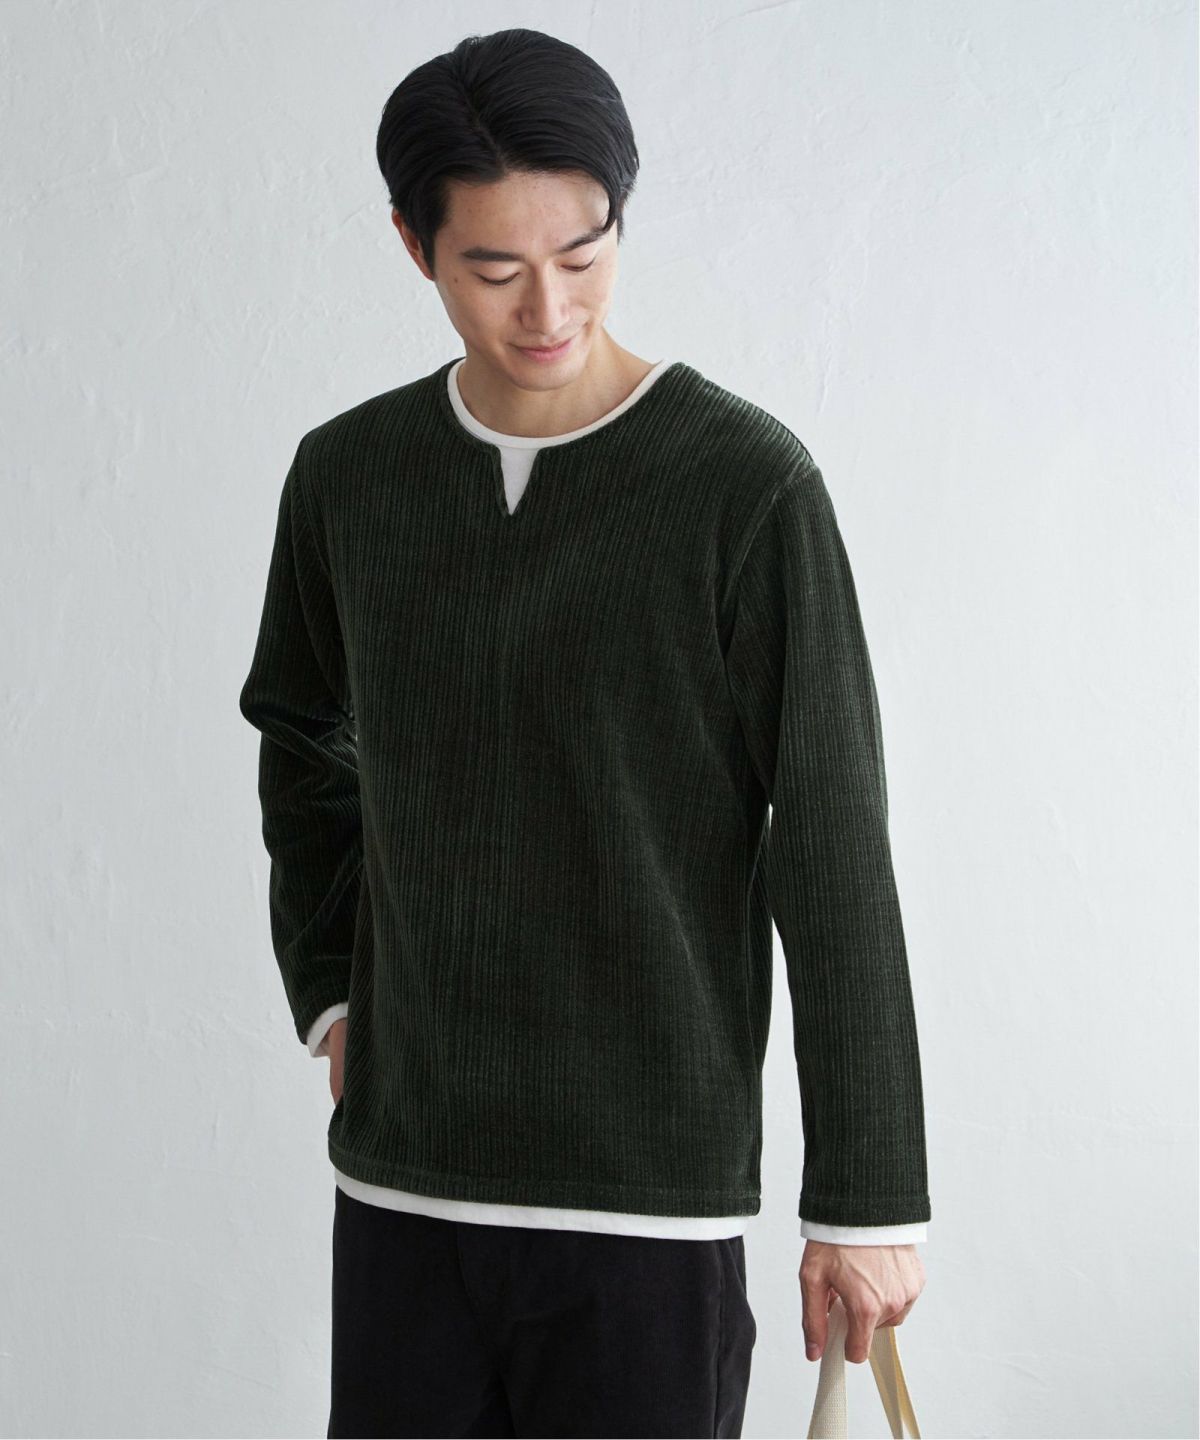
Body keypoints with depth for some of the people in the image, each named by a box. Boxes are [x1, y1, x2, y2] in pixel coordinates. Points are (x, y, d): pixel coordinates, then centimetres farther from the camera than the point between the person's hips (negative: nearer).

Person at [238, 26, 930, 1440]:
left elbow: (835, 864, -9)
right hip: (402, 1178, 4)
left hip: (652, 1200, -4)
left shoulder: (749, 485, -10)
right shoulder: (348, 476, 4)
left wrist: (868, 1200, -8)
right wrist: (329, 994, 12)